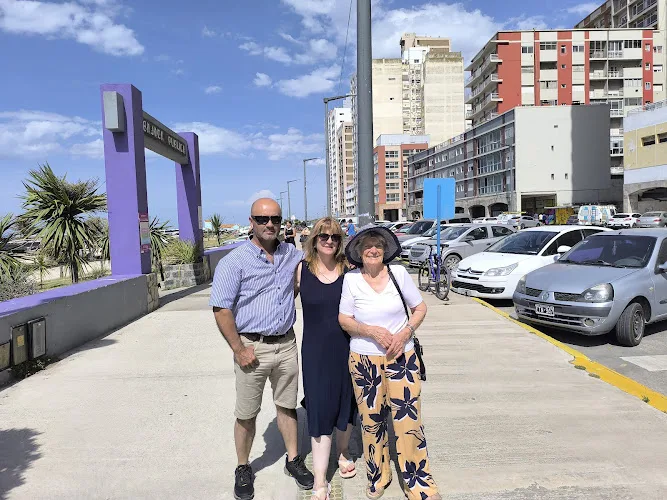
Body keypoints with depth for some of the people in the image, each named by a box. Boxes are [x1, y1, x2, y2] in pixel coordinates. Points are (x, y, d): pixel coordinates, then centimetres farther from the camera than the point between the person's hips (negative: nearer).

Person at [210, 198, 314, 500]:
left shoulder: (291, 254, 5)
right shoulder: (235, 262, -10)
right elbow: (221, 309, -12)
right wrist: (239, 350, -13)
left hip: (286, 344, 4)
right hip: (252, 347, -4)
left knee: (287, 406, 16)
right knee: (246, 415, 8)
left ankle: (293, 460, 33)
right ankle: (243, 469, 29)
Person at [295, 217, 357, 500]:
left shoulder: (348, 269, -2)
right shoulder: (302, 270, -3)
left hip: (347, 347, 2)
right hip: (315, 351, -1)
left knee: (346, 404, 16)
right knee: (320, 412, 0)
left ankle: (342, 453, 44)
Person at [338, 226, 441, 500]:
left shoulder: (398, 273, -3)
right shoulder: (351, 279, -4)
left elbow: (420, 308, 4)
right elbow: (344, 319, 0)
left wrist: (405, 333, -11)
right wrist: (373, 331, -15)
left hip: (402, 357, 0)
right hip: (364, 360, 0)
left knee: (408, 418, -1)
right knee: (372, 419, 11)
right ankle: (377, 476, 33)